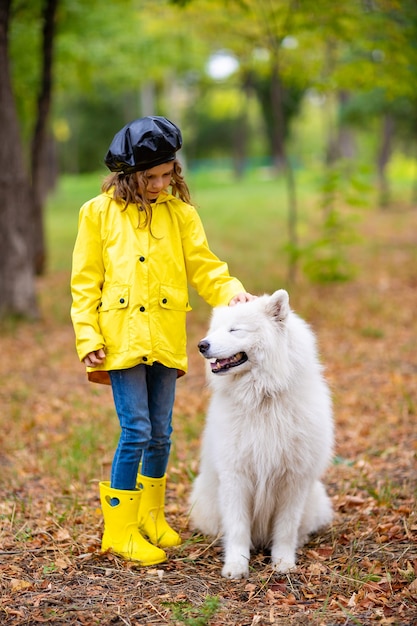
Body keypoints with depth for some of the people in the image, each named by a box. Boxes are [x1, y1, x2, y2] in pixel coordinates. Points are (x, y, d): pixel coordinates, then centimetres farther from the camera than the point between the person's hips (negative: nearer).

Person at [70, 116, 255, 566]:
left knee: (160, 432, 11)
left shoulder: (180, 213, 8)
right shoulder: (99, 213, 0)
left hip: (165, 339, 3)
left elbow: (203, 266, 6)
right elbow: (85, 282, 1)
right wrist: (88, 338, -7)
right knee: (136, 431, -9)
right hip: (121, 338, -3)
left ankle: (151, 516, 30)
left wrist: (231, 291, -14)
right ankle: (119, 529, 5)